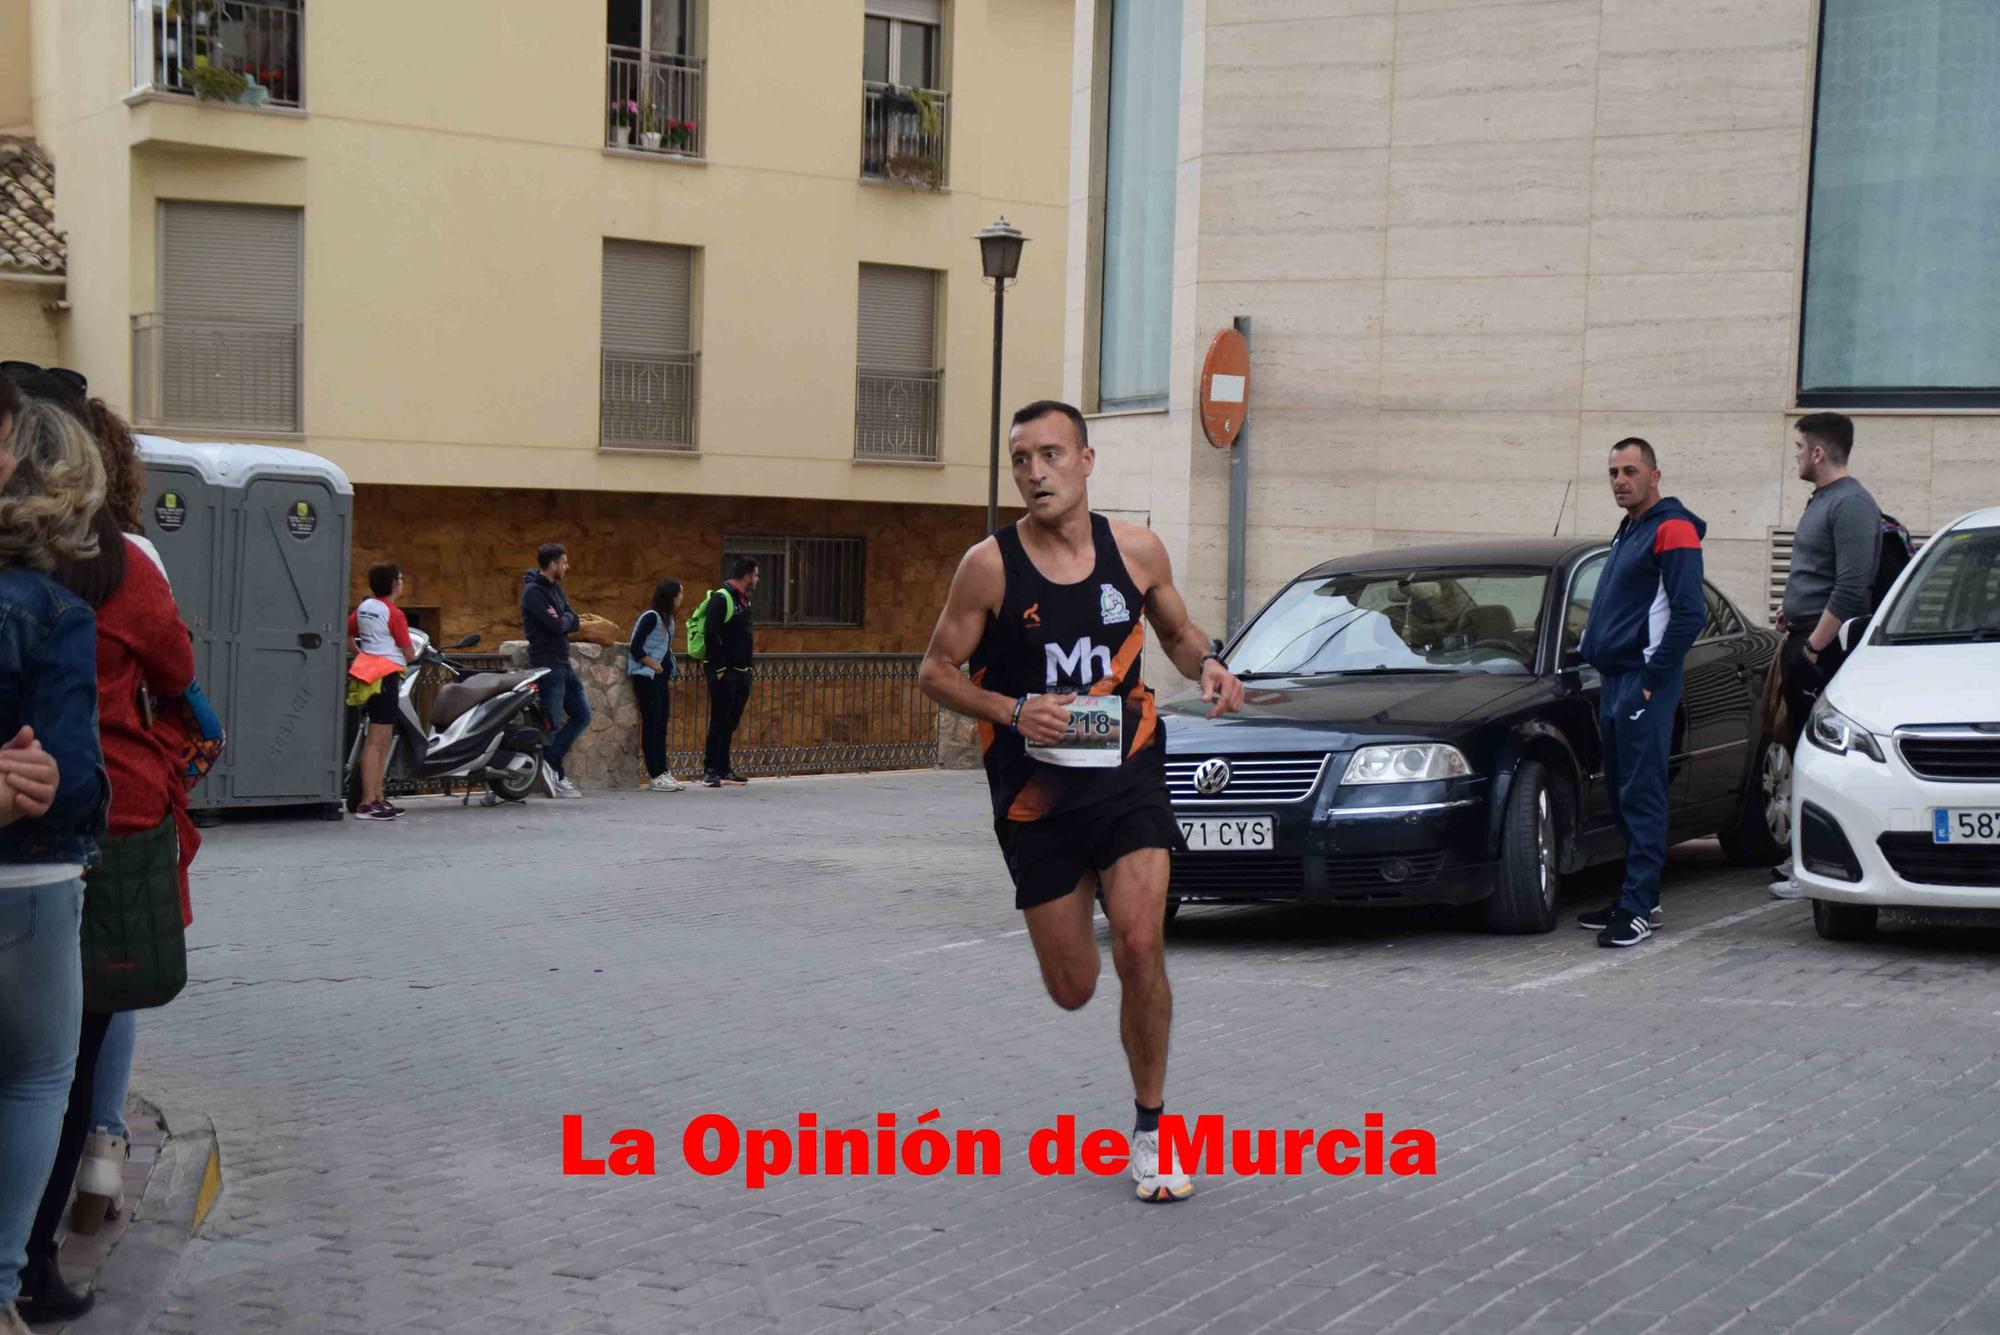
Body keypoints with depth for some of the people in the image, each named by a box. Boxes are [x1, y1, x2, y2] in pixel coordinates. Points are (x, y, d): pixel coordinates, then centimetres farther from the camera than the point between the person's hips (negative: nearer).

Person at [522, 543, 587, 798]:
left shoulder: (555, 588, 14)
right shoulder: (533, 591, -15)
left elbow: (574, 622, 7)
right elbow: (557, 626, -22)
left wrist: (562, 619, -12)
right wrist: (564, 620, -1)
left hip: (563, 664, 9)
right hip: (546, 664, -9)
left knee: (582, 715, 11)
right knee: (552, 723, -4)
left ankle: (550, 760, 15)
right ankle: (555, 778, 4)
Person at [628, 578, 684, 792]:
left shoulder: (667, 619, 14)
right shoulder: (651, 617, -12)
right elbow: (635, 648, -17)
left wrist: (669, 676, 9)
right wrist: (655, 665, -11)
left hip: (660, 678, 9)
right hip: (646, 678, -9)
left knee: (661, 726, 8)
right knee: (651, 726, -8)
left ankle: (662, 773, 11)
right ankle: (655, 777, -8)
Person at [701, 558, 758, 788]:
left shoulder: (743, 601, 16)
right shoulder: (720, 599, -13)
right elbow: (711, 635, -20)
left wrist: (748, 665, 15)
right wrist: (719, 669, -21)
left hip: (741, 673, 9)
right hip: (724, 674, -9)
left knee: (730, 723, 12)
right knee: (719, 722, -6)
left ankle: (723, 770, 18)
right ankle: (710, 771, -1)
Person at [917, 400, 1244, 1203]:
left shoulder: (1136, 551, -1)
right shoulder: (990, 565, -9)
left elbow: (1177, 633, 16)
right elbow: (936, 671, -2)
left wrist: (1207, 666, -7)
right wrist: (1013, 711, -19)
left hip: (1127, 775, 1)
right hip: (1035, 793, -1)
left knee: (1140, 949, -16)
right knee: (1072, 989, 6)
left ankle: (1151, 1129, 4)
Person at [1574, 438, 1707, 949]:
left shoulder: (1672, 530, -10)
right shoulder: (1628, 532, 20)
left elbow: (1689, 613, -17)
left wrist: (1652, 680, -17)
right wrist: (1595, 649, 16)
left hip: (1644, 683, -10)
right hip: (1615, 683, 10)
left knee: (1643, 796, -9)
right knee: (1621, 796, 12)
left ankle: (1638, 907, -8)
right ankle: (1638, 898, 19)